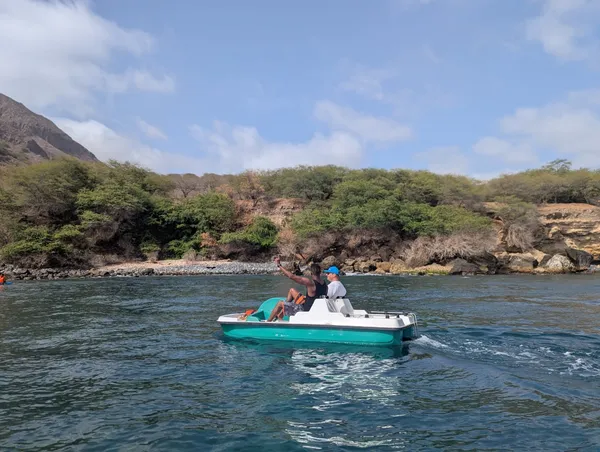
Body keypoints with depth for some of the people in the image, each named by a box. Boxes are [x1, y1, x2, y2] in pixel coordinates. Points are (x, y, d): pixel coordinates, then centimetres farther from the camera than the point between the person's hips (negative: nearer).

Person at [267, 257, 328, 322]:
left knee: (280, 304, 6)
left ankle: (268, 322, 25)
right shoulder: (324, 284, -6)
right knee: (292, 290, 19)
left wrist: (279, 265, -18)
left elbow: (292, 276, -26)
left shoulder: (310, 283, -29)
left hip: (305, 310, -8)